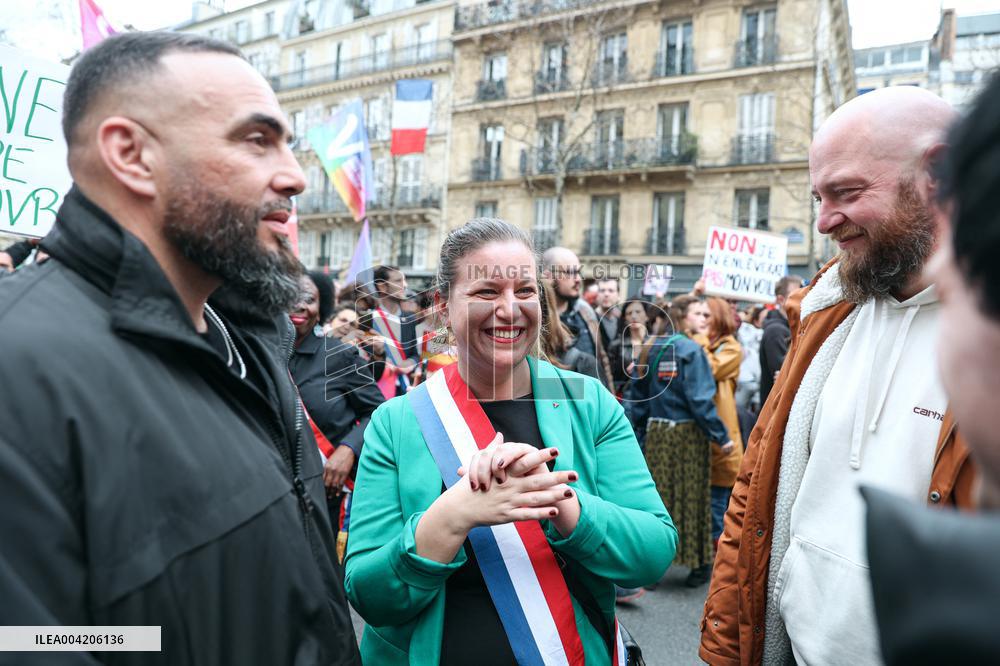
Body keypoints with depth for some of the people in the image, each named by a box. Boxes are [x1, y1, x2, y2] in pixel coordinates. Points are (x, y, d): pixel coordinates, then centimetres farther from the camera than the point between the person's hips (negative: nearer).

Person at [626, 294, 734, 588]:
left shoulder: (651, 348, 6)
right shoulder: (691, 350, -11)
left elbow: (635, 395, 6)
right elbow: (700, 398, -17)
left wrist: (637, 432, 12)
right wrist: (721, 436, -11)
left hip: (656, 433, 5)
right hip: (688, 433, -5)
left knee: (658, 496, 11)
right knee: (692, 496, 6)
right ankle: (699, 563, 18)